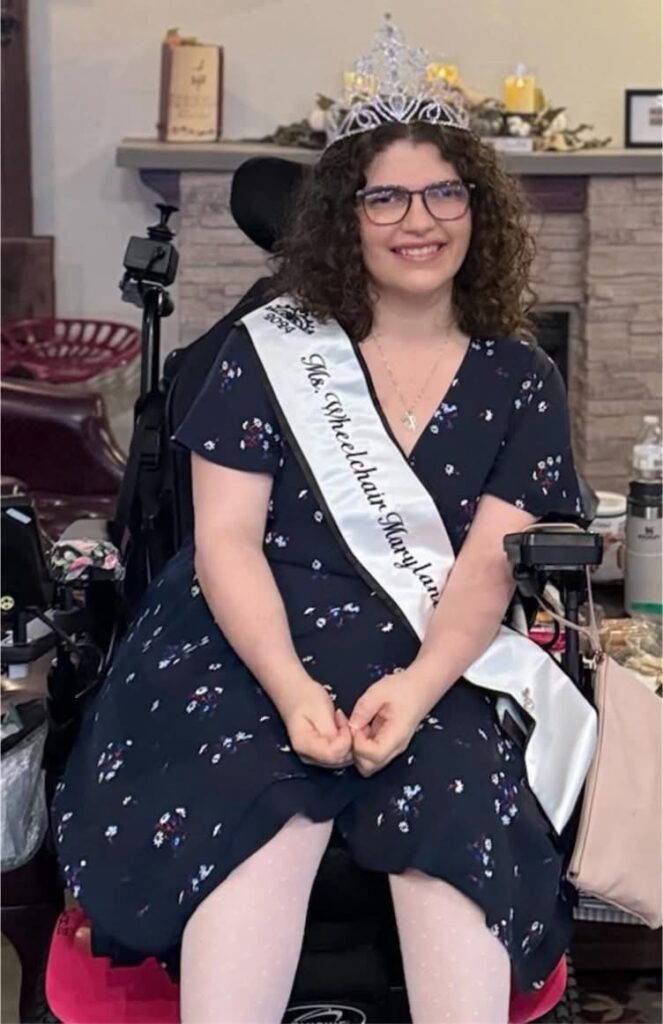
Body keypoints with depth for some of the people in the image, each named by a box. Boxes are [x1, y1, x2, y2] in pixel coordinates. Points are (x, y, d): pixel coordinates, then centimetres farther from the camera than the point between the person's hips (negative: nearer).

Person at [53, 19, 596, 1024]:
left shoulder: (520, 382, 8)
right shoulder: (268, 351, 4)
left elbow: (489, 564, -2)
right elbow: (226, 536, -3)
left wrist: (416, 688, -23)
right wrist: (293, 688, -21)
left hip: (437, 663, 2)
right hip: (259, 641, -1)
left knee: (459, 799, -30)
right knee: (259, 797, -32)